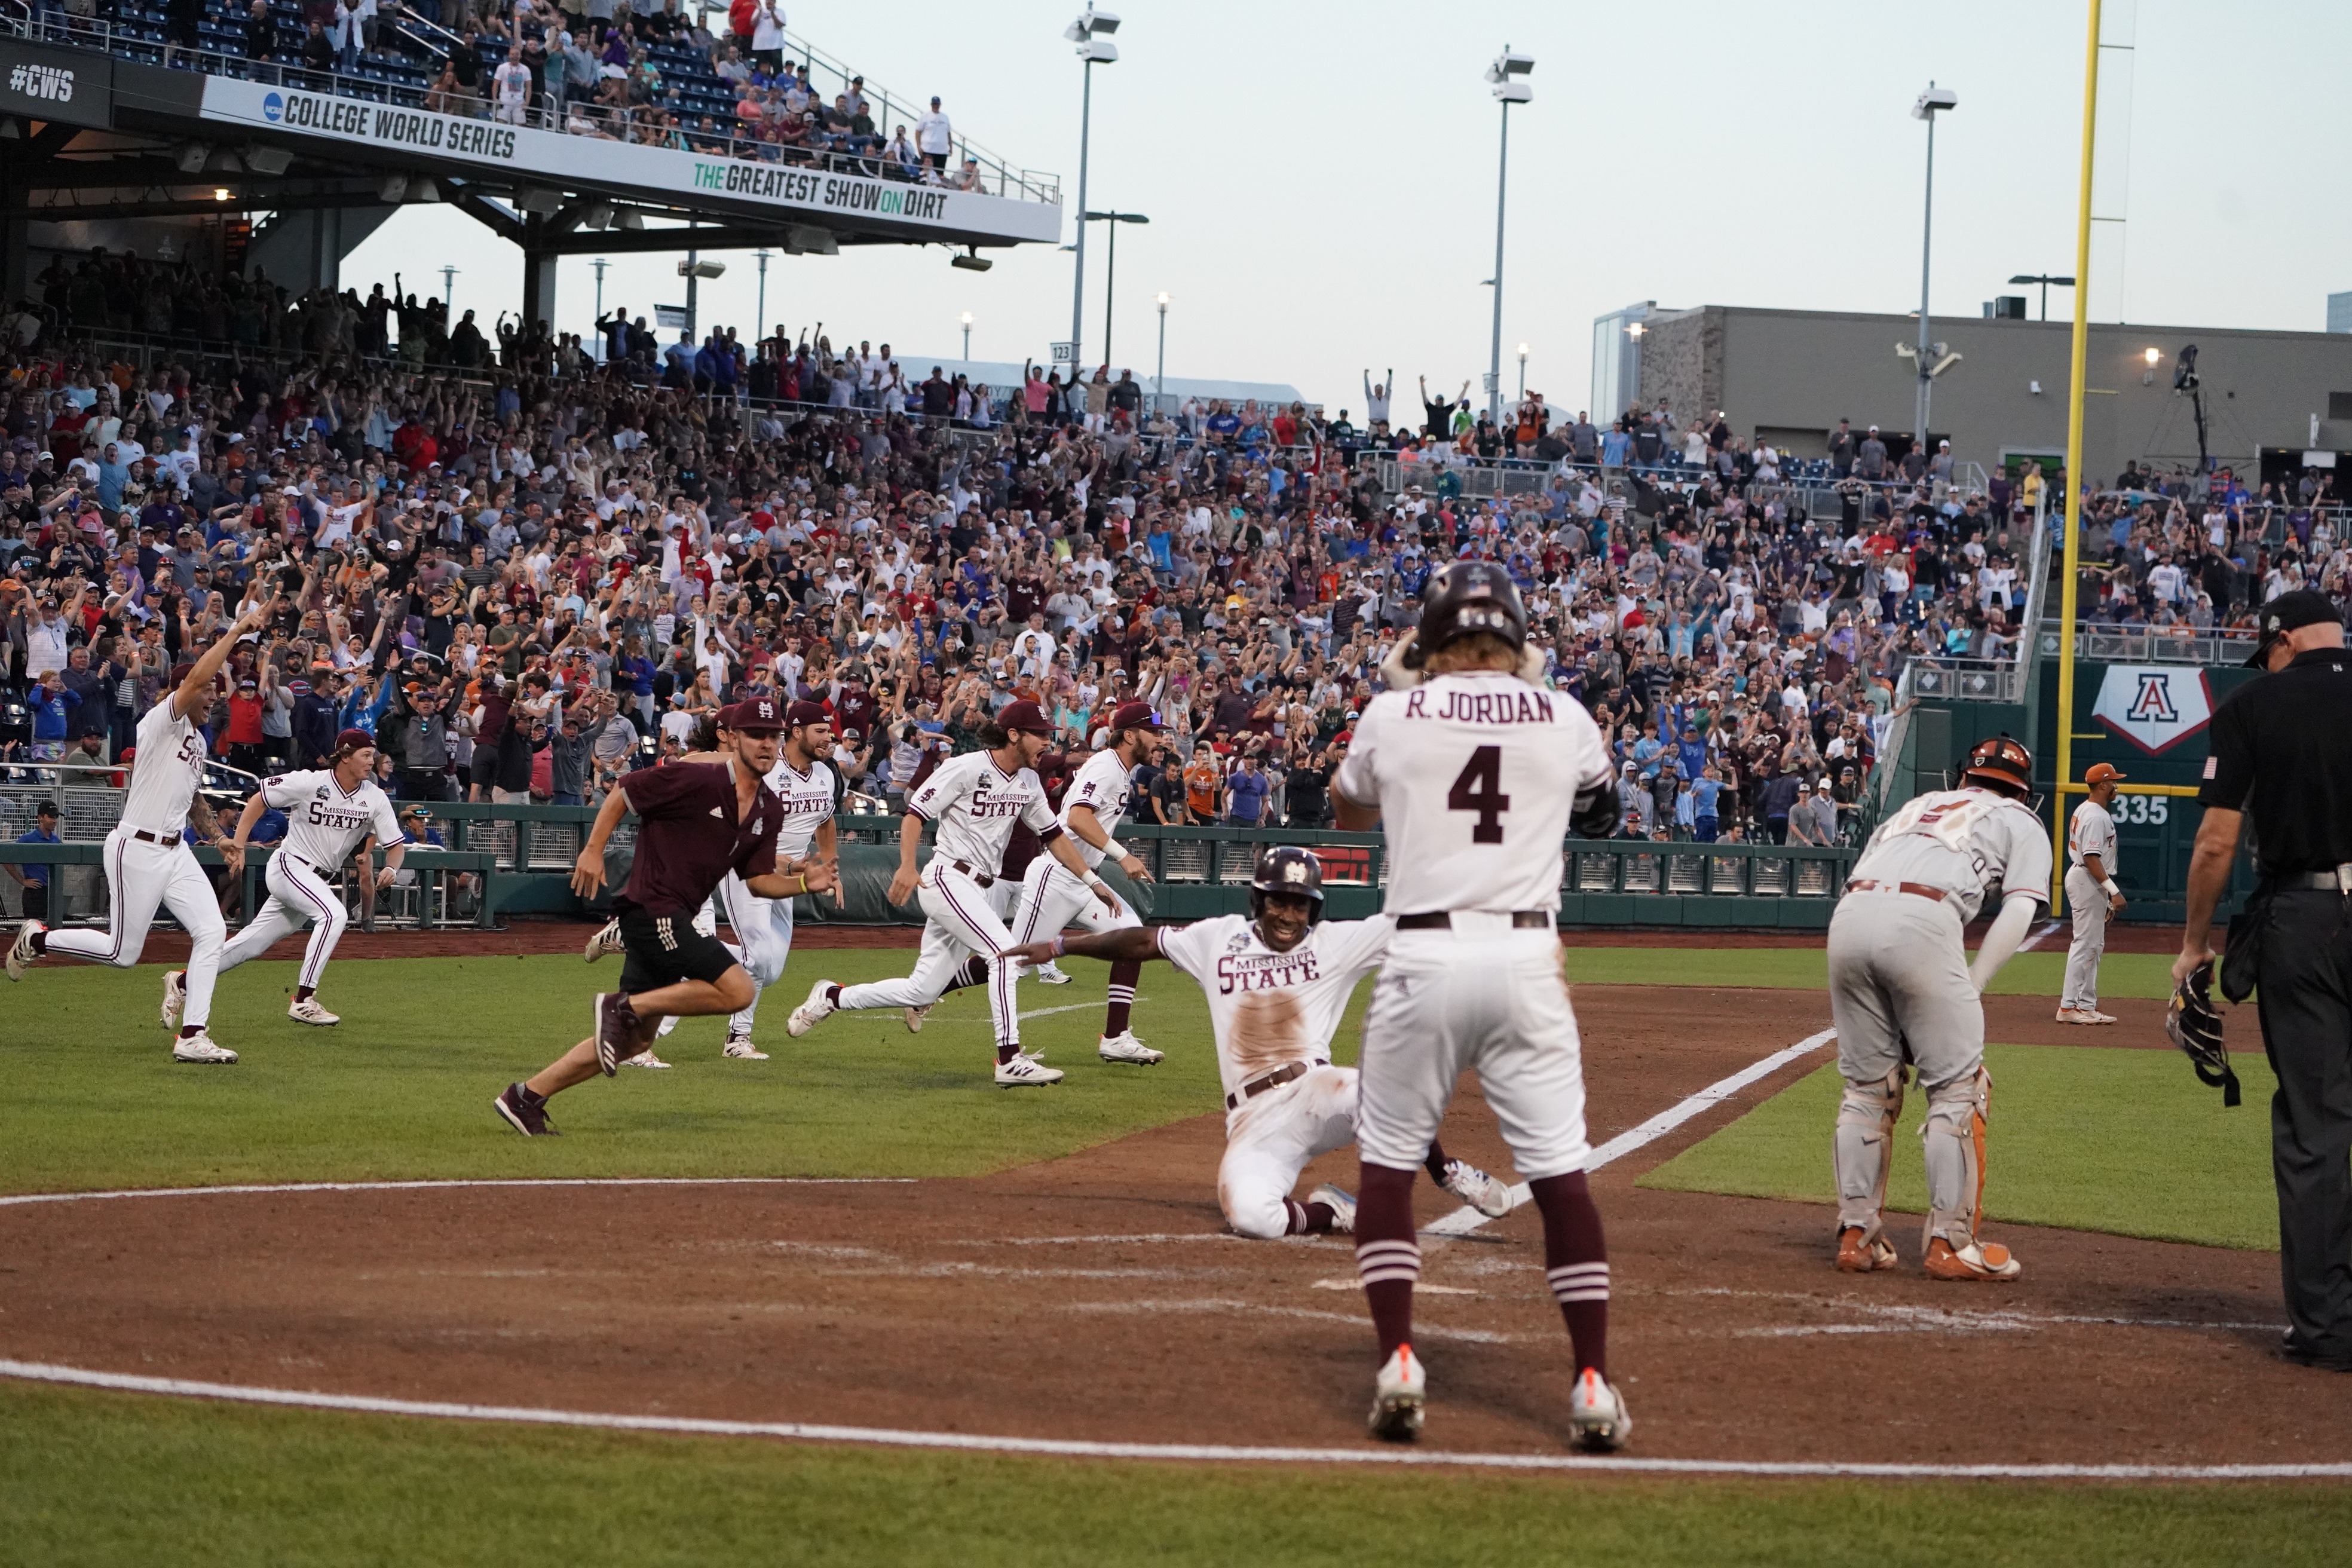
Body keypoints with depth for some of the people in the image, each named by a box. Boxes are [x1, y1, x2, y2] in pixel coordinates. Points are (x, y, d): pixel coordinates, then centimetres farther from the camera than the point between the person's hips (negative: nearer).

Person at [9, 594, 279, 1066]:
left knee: (212, 932, -6)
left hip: (176, 851, 8)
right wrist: (237, 631, -27)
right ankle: (37, 939, 23)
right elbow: (196, 676, -30)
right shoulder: (162, 721, -12)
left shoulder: (198, 741, 16)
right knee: (123, 952, -2)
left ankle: (191, 1037, -6)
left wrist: (220, 838, 18)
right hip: (137, 850, -8)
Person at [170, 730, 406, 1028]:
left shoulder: (375, 798, -2)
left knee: (253, 943, 8)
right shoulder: (309, 784, -15)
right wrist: (238, 848, -9)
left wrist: (390, 869, -18)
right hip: (289, 866, -6)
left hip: (320, 880, 6)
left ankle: (182, 982, 19)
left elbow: (396, 844, 2)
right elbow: (258, 800, -5)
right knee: (334, 914, -29)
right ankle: (303, 1002, -28)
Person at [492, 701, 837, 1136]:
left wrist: (803, 883, -3)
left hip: (674, 920, 9)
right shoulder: (696, 779, -13)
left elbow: (758, 880, 13)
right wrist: (593, 850, -12)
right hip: (652, 908, -9)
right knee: (737, 989, -19)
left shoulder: (769, 810, 10)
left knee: (634, 1039, 11)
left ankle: (527, 1097, 16)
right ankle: (625, 1007, -10)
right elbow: (622, 794, -7)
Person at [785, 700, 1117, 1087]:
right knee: (1005, 952, -25)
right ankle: (1010, 1061, -27)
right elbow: (916, 812, -12)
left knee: (923, 990, 6)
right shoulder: (967, 768, -12)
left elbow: (1052, 834, 20)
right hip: (947, 879, -8)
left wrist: (1092, 881, 15)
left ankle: (832, 997, 24)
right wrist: (907, 866, -25)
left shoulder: (1028, 782, 11)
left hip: (983, 890, 8)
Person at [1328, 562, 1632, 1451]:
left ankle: (1399, 1366, 0)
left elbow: (1349, 810, 23)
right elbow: (1600, 813, 26)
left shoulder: (1394, 716, 3)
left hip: (1423, 957, -1)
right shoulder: (1564, 721, 5)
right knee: (1560, 1170, 3)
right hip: (1527, 959, 1)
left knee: (1387, 1165, 11)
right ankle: (1594, 1384, -1)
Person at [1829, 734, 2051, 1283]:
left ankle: (1856, 1234, 15)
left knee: (1867, 1087, 15)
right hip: (1922, 922, -5)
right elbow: (2018, 911, 7)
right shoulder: (2021, 823, 24)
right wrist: (1972, 986, 6)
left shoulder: (1917, 805, 37)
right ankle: (1950, 1242, 2)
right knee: (1957, 1087, 4)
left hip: (1849, 913, 5)